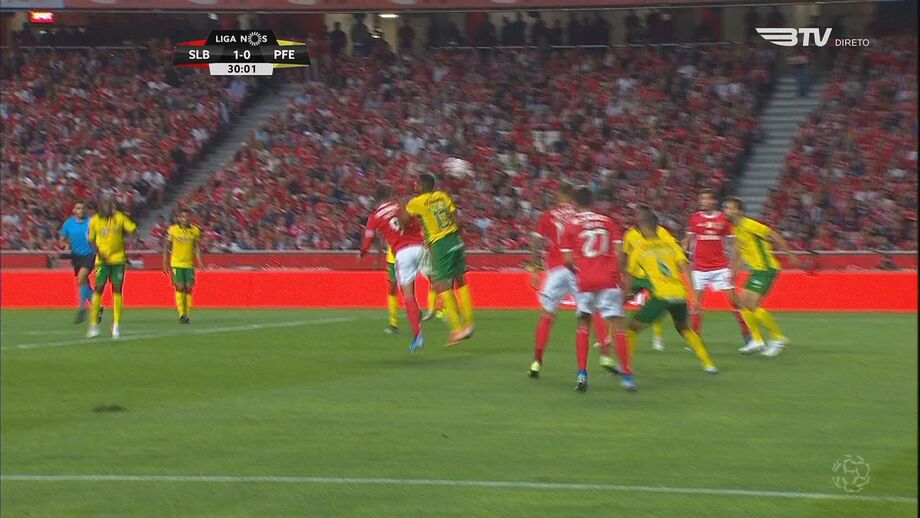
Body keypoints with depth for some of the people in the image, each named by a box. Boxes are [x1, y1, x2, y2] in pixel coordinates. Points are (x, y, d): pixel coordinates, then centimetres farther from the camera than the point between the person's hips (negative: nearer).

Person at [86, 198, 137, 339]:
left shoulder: (119, 218, -1)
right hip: (102, 260, -1)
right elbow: (91, 240, 8)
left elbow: (133, 230, -5)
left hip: (118, 259, 1)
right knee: (98, 290, -4)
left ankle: (116, 326, 6)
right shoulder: (95, 221, 0)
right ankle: (94, 325, 3)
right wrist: (98, 252, -6)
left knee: (117, 291, 1)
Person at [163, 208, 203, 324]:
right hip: (177, 263, -2)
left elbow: (197, 247, 6)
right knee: (180, 287, -9)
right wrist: (165, 263, 0)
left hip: (190, 264, 2)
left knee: (189, 288, 0)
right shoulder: (173, 230, -4)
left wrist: (200, 261, -6)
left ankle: (187, 315, 8)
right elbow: (166, 247, 3)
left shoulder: (195, 231, 2)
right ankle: (181, 314, -7)